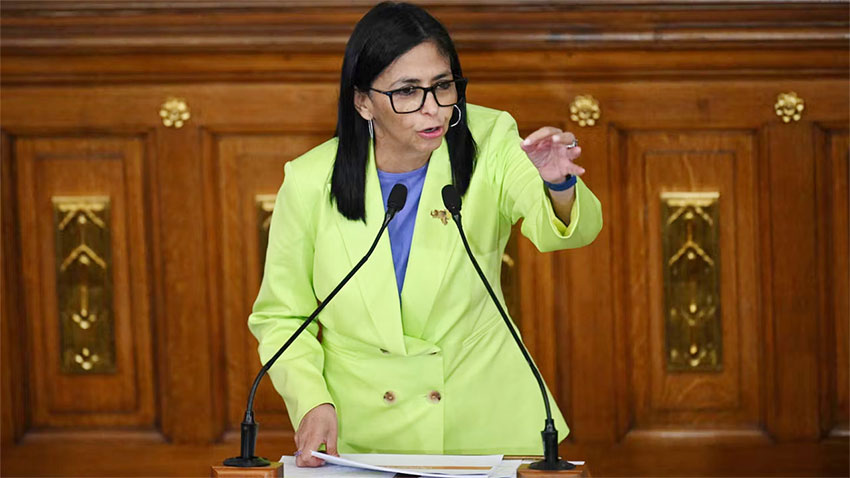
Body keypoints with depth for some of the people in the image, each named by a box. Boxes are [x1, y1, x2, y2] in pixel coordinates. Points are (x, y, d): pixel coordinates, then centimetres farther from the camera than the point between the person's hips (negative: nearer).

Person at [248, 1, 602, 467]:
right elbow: (281, 317, 6)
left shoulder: (489, 143, -6)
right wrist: (312, 402, -11)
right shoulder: (311, 182, -7)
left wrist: (559, 185, -44)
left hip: (482, 425, 1)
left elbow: (575, 228, -22)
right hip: (362, 434, -1)